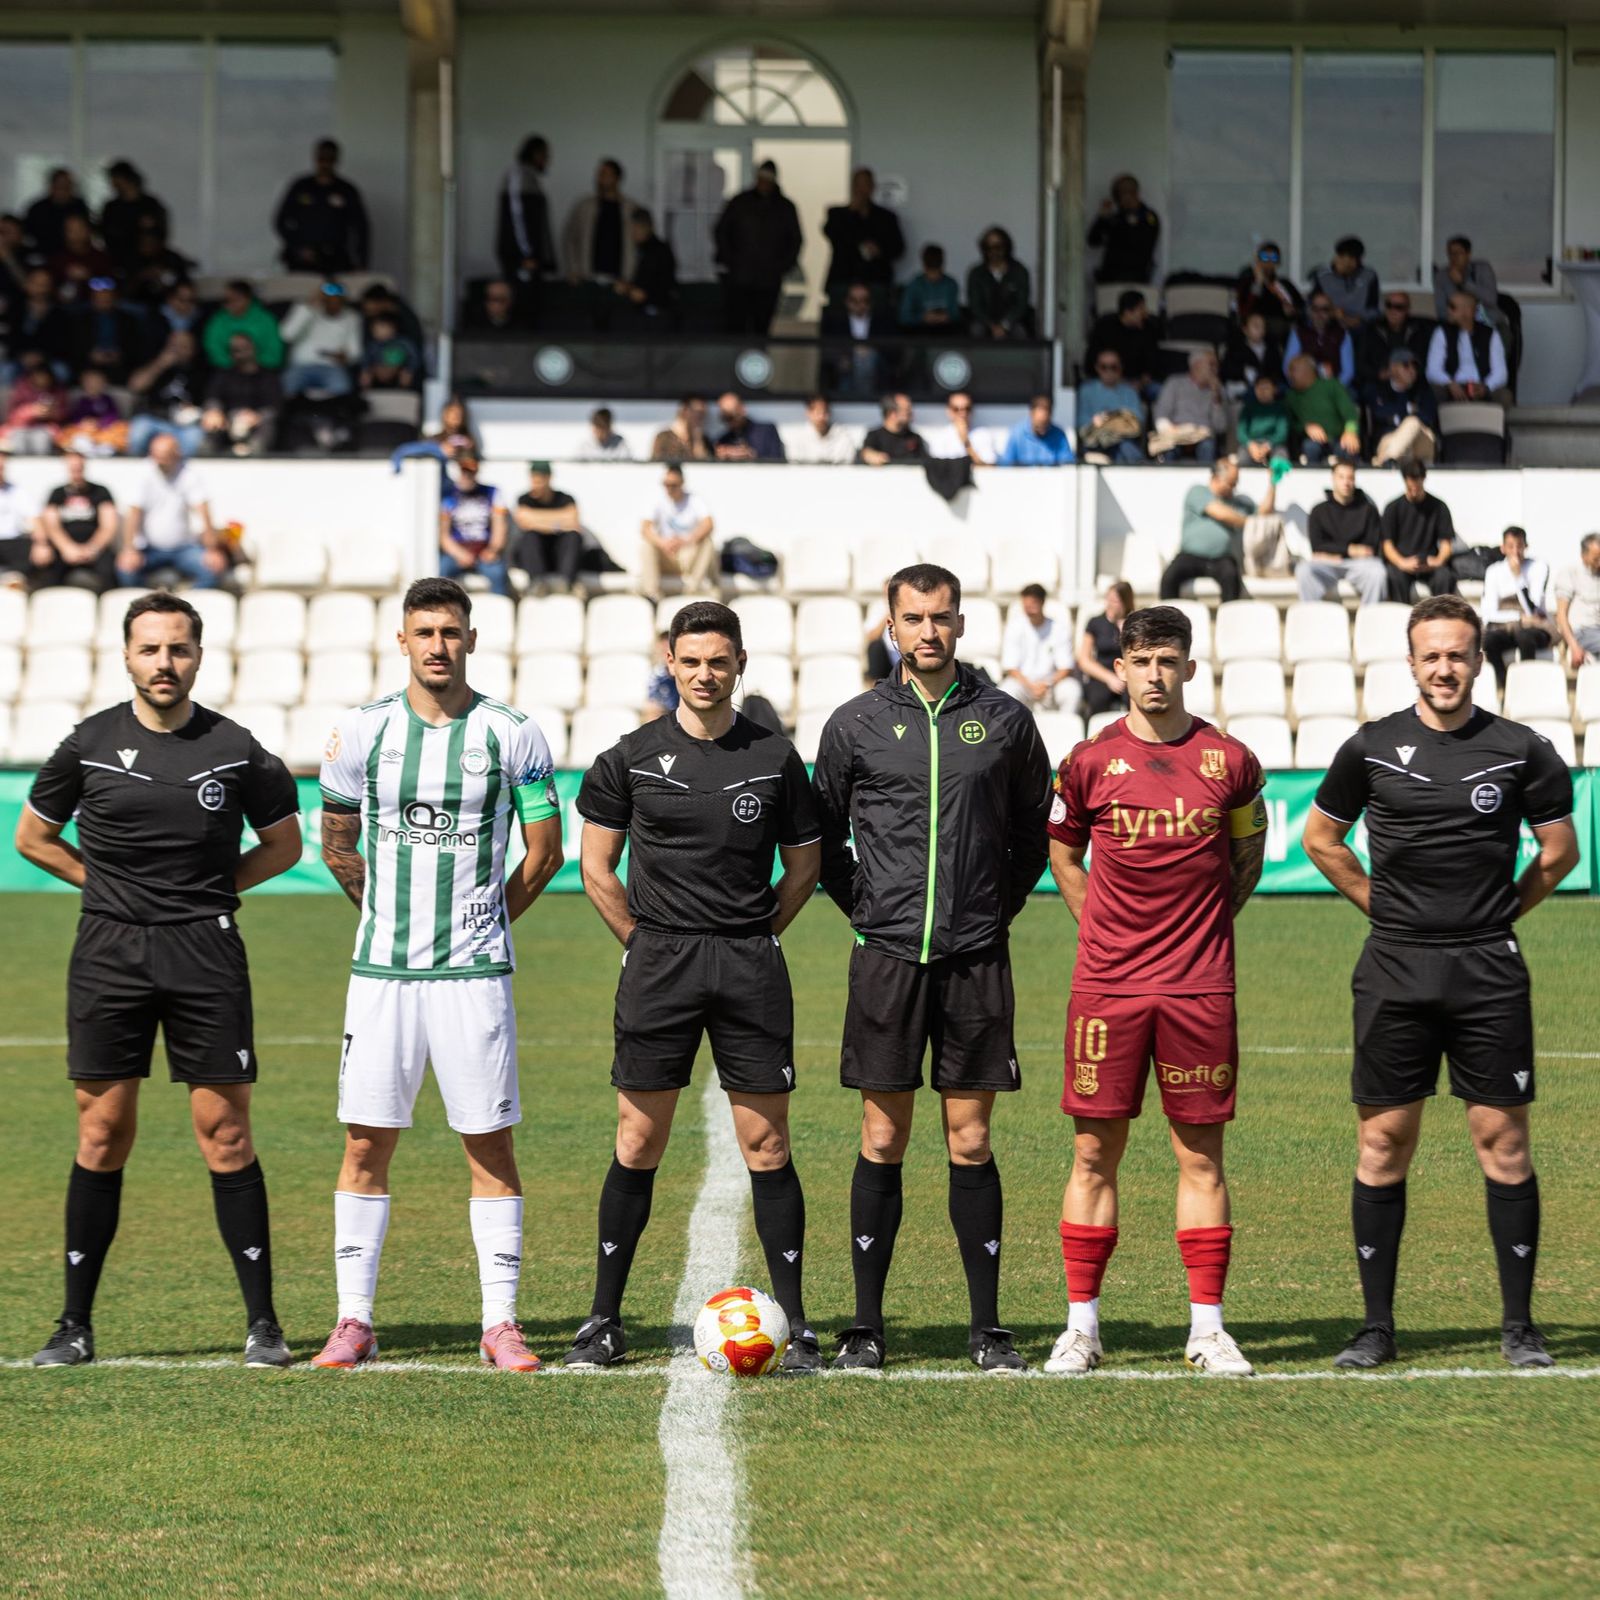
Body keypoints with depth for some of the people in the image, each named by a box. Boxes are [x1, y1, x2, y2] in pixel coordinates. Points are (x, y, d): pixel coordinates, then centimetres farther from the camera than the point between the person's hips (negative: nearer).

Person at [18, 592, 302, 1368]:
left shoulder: (234, 749, 2)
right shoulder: (90, 743, 3)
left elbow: (283, 843, 14)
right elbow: (33, 835, 15)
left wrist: (210, 889, 4)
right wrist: (110, 883, 6)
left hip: (206, 953, -1)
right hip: (109, 951, 1)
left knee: (225, 1133, -2)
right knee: (103, 1134, 3)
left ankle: (263, 1322, 5)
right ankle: (76, 1325, 9)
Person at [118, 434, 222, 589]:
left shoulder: (191, 475, -3)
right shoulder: (145, 475, -2)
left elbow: (204, 515, -12)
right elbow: (133, 515, -9)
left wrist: (212, 551, -24)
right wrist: (129, 551, -23)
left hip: (184, 547, 0)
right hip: (150, 548, 0)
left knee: (212, 569, -28)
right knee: (126, 570, -30)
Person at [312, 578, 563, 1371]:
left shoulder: (511, 735, -1)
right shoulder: (362, 731, 3)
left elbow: (545, 853, 8)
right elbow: (337, 845, 15)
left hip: (474, 972, -1)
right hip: (381, 970, 1)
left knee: (491, 1146, -1)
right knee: (366, 1142, 2)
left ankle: (501, 1324, 5)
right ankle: (353, 1320, 9)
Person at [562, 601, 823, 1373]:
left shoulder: (774, 757, 4)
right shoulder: (633, 757, 3)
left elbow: (803, 867, 13)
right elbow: (597, 869, 10)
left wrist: (753, 940, 7)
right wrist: (647, 944, 4)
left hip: (750, 963, 0)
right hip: (658, 963, 0)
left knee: (766, 1143, 0)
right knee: (638, 1142, 1)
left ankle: (794, 1323, 5)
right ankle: (604, 1320, 9)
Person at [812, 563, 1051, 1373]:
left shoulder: (1004, 720, 5)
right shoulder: (856, 723, 4)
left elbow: (1034, 831, 17)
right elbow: (822, 835, 14)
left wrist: (998, 908, 9)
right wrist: (866, 910, 6)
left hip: (977, 958, 0)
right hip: (888, 957, 0)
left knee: (970, 1144, 2)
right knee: (882, 1141, 1)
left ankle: (987, 1326, 8)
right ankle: (866, 1325, 7)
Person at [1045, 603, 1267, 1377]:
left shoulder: (1228, 760, 3)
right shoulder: (1089, 761, 2)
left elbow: (1248, 850, 17)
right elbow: (1062, 849, 16)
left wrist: (1211, 923, 8)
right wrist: (1099, 926, 8)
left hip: (1200, 986, 0)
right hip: (1106, 985, 0)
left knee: (1201, 1154, 3)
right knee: (1094, 1152, 1)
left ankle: (1208, 1327, 7)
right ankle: (1081, 1324, 8)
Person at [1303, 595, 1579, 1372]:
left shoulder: (1520, 751, 1)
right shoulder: (1372, 748, 3)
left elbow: (1560, 850, 12)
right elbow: (1320, 836, 16)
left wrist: (1502, 911, 8)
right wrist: (1380, 902, 10)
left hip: (1489, 973, -1)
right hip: (1395, 971, 1)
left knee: (1503, 1141, -1)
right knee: (1382, 1142, 1)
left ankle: (1519, 1323, 7)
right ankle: (1377, 1325, 8)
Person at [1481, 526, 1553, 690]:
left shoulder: (1538, 568, -2)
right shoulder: (1494, 572, 5)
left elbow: (1531, 609, -14)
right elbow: (1489, 615, -2)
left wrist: (1518, 576, -17)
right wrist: (1520, 618, -14)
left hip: (1536, 628, -2)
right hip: (1504, 627, 2)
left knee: (1524, 635, -38)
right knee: (1487, 639, -33)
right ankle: (1503, 687, -19)